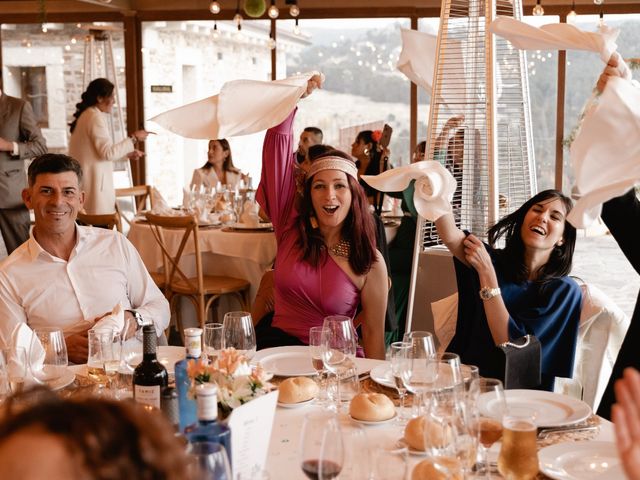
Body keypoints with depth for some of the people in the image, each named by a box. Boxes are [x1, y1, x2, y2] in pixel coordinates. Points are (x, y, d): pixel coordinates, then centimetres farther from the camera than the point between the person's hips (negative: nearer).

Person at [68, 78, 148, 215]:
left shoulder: (85, 115, 16)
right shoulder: (95, 118, -14)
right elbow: (108, 153, -19)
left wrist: (127, 153, 18)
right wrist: (133, 138, -12)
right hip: (94, 182, -10)